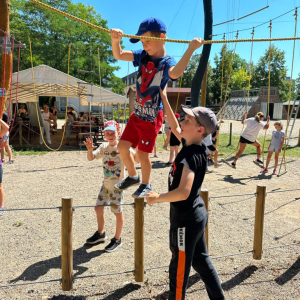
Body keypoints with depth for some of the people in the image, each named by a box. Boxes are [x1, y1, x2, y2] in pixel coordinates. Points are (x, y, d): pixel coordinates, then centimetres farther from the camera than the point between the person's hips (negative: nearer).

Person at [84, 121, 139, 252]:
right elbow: (91, 158, 0)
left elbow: (138, 159, -23)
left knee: (118, 212, 4)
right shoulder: (103, 147, 4)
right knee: (98, 208, 15)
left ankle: (117, 239, 23)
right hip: (106, 184, 6)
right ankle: (100, 233, 38)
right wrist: (90, 149, -20)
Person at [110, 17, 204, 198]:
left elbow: (175, 73, -41)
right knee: (122, 146, 7)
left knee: (143, 153, 2)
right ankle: (133, 176, 30)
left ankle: (146, 185, 26)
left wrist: (191, 49, -49)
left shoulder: (167, 62, -16)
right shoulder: (143, 56, 2)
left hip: (152, 118, -6)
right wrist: (115, 40, -24)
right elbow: (118, 55, -4)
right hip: (137, 114, 6)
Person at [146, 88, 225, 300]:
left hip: (186, 219, -9)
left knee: (179, 270, 8)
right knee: (201, 261, 24)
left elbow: (183, 192, -35)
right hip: (195, 215, 9)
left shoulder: (191, 155, -26)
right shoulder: (192, 146, 0)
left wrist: (157, 198, -21)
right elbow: (175, 128, 15)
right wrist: (164, 99, 11)